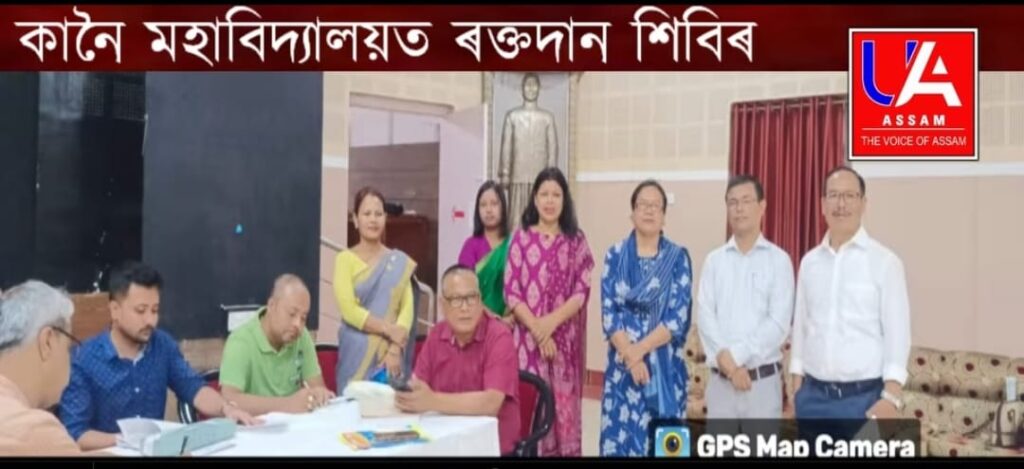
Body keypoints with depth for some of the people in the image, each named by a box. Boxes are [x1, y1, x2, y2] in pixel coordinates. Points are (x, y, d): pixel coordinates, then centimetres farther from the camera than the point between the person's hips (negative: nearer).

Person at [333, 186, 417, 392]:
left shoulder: (400, 262, 7)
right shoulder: (345, 259, 1)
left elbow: (407, 307, 0)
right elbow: (349, 309, -8)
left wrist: (395, 349, -13)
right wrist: (389, 329, -13)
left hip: (390, 352, 2)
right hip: (356, 354, -2)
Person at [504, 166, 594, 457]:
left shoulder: (576, 239, 6)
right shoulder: (521, 238, 4)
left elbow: (582, 291, -1)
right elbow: (511, 292, 0)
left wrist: (551, 322, -13)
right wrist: (536, 328, -11)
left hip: (564, 338, 0)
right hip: (528, 336, 0)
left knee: (562, 405, 1)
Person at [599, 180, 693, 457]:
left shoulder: (678, 257, 1)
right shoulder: (616, 255, 5)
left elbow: (679, 317, -6)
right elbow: (608, 312, -2)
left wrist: (640, 350, -15)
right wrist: (631, 355, -14)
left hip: (665, 367, 0)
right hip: (623, 366, 1)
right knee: (619, 437, 1)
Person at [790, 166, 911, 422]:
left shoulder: (884, 261, -5)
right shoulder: (809, 262, 8)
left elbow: (897, 334, -8)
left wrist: (891, 397, -16)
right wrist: (797, 385, 9)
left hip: (864, 397, -4)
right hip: (814, 395, 4)